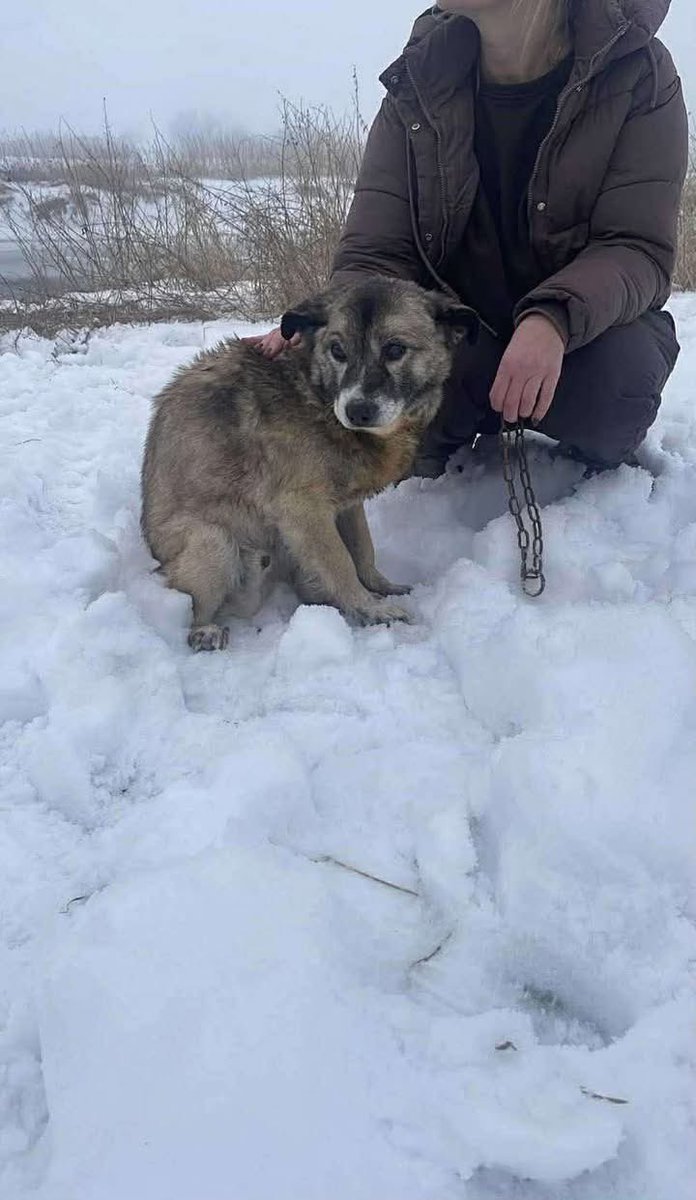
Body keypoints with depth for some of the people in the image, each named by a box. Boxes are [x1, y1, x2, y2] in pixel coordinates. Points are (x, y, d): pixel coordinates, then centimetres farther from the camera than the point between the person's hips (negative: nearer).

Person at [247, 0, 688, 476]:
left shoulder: (639, 74, -13)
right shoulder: (418, 84, -7)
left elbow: (640, 247, -18)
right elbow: (377, 255, -12)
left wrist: (554, 320, -39)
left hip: (589, 324, -1)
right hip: (466, 332, 1)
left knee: (619, 367, -34)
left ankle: (606, 459, 3)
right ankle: (431, 447, 5)